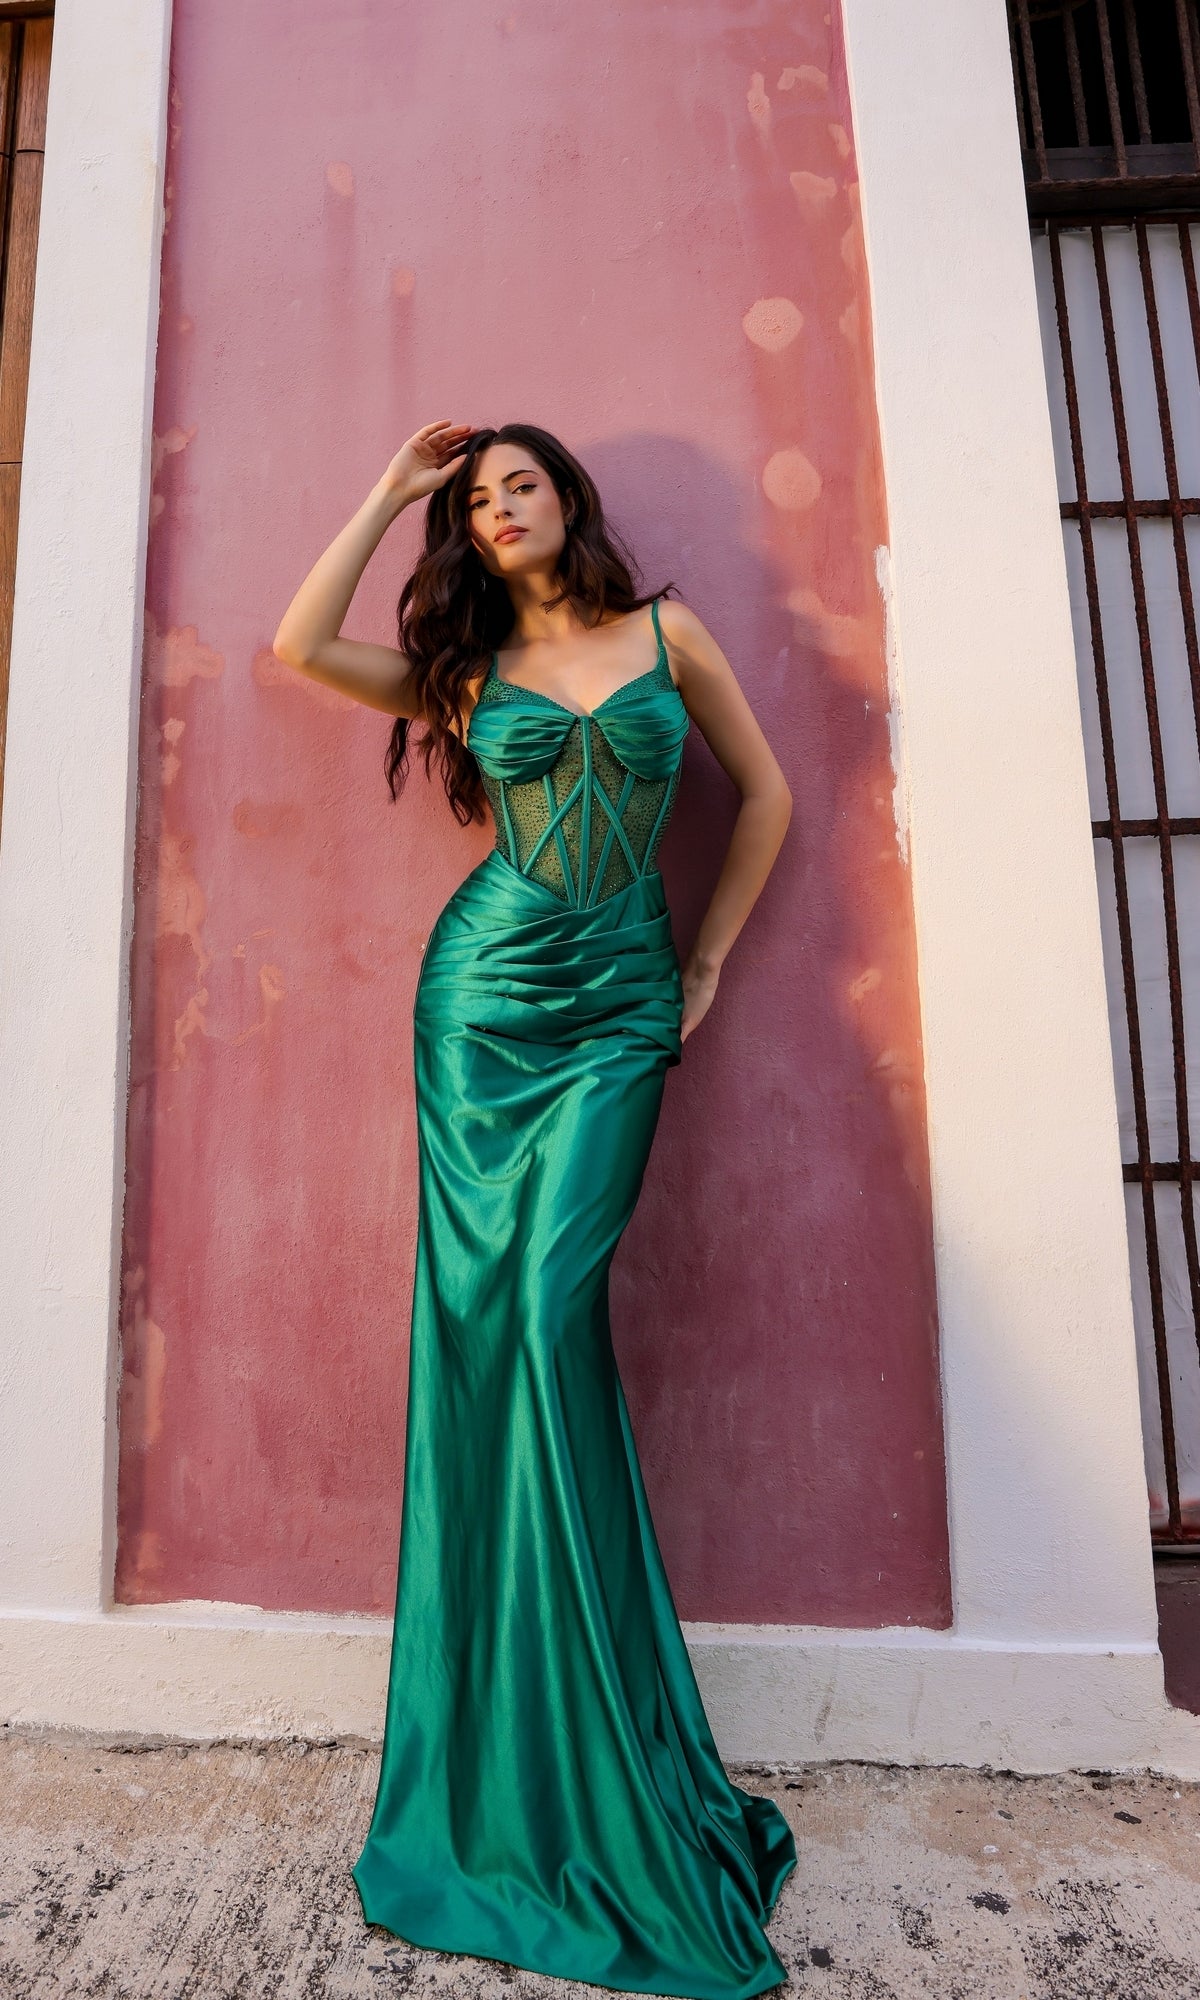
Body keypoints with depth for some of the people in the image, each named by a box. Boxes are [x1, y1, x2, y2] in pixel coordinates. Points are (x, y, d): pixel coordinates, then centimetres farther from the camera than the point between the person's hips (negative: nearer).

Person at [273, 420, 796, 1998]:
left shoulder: (665, 630, 14)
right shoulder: (466, 666, 16)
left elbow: (767, 794, 13)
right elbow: (300, 643, 4)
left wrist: (709, 960, 7)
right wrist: (393, 490, 14)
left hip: (619, 1006, -1)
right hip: (484, 992, 2)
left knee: (550, 1302, -12)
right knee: (481, 1312, -3)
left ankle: (604, 1777, 7)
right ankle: (498, 1773, 15)